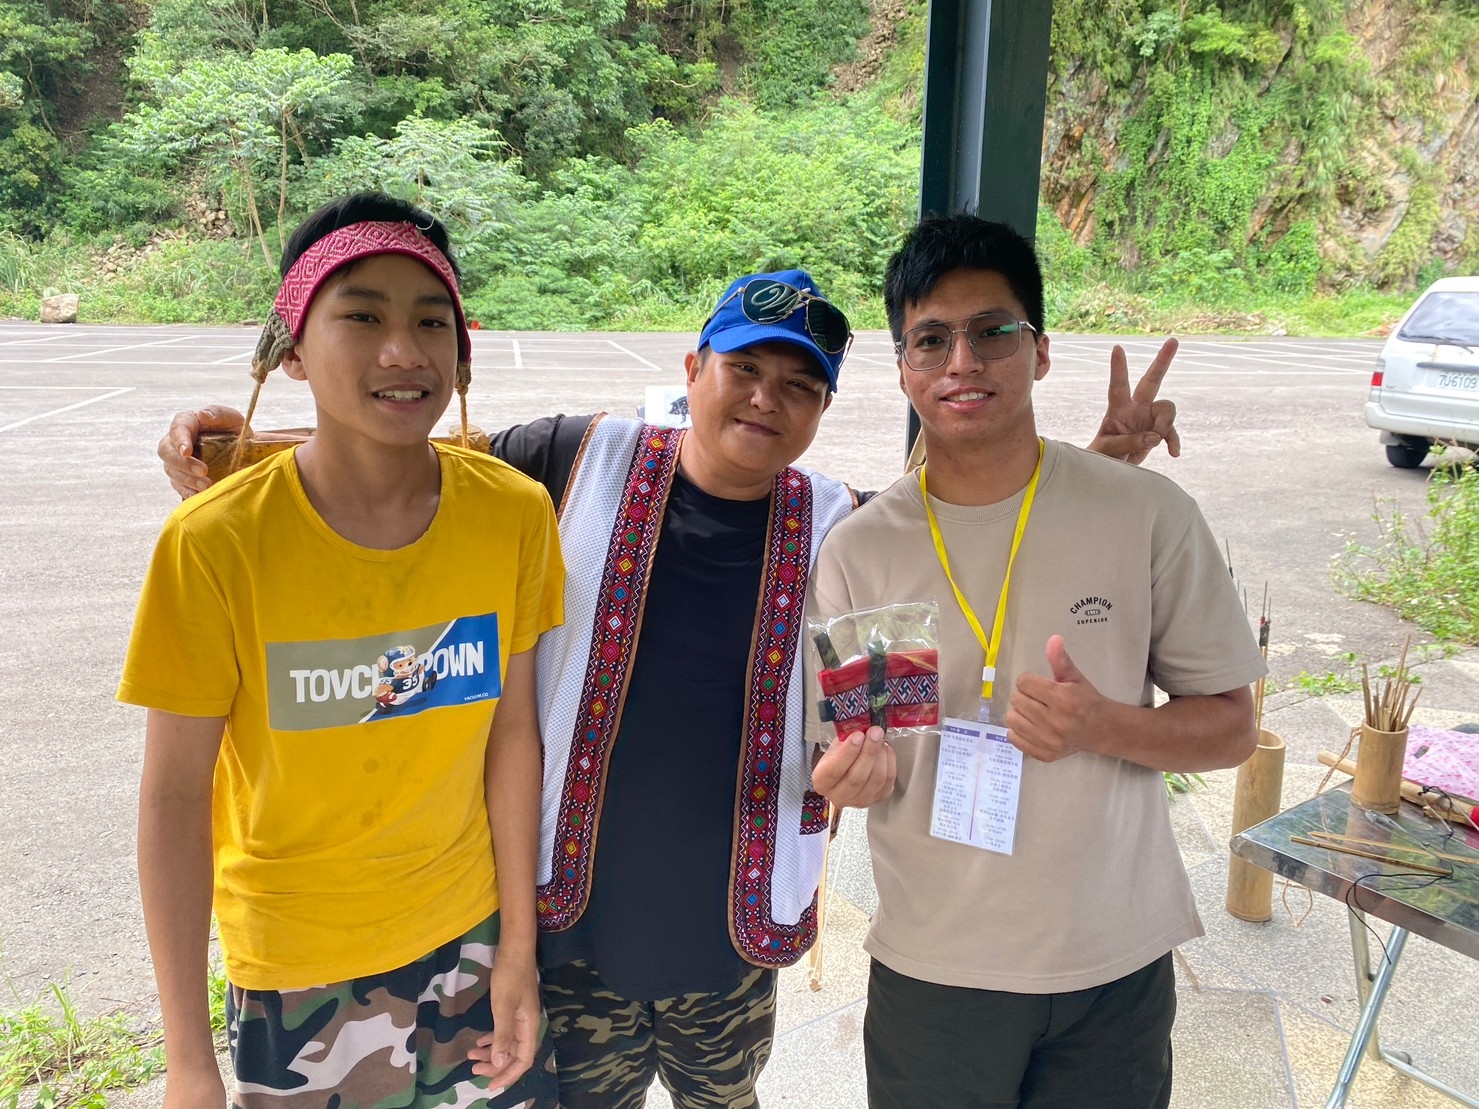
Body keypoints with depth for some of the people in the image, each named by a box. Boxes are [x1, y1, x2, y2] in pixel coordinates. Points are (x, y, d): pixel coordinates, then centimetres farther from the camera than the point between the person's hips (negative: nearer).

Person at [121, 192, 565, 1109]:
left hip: (469, 933, 2)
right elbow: (174, 796, -13)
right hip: (292, 968, -2)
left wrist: (519, 951, 0)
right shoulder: (216, 542, -20)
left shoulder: (515, 513, -14)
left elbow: (513, 731, -6)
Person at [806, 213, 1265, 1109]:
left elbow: (1232, 727, -3)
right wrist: (856, 767, -22)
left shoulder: (1149, 515, -8)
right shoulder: (859, 549, -6)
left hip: (1118, 964, 0)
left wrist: (1100, 725, -21)